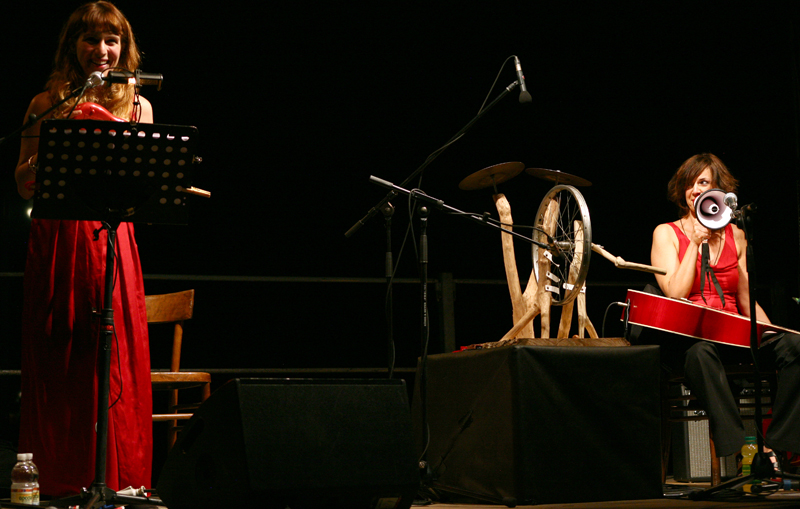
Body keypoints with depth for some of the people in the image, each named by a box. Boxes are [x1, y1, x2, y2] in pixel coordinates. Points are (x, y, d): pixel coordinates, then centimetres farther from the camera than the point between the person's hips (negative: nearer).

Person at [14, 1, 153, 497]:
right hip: (56, 244, -1)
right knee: (56, 363, 2)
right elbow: (25, 187, 3)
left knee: (115, 363, 0)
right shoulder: (47, 105, 6)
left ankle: (116, 480, 9)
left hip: (112, 241, 1)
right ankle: (58, 482, 12)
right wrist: (49, 147, -13)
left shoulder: (137, 107, 10)